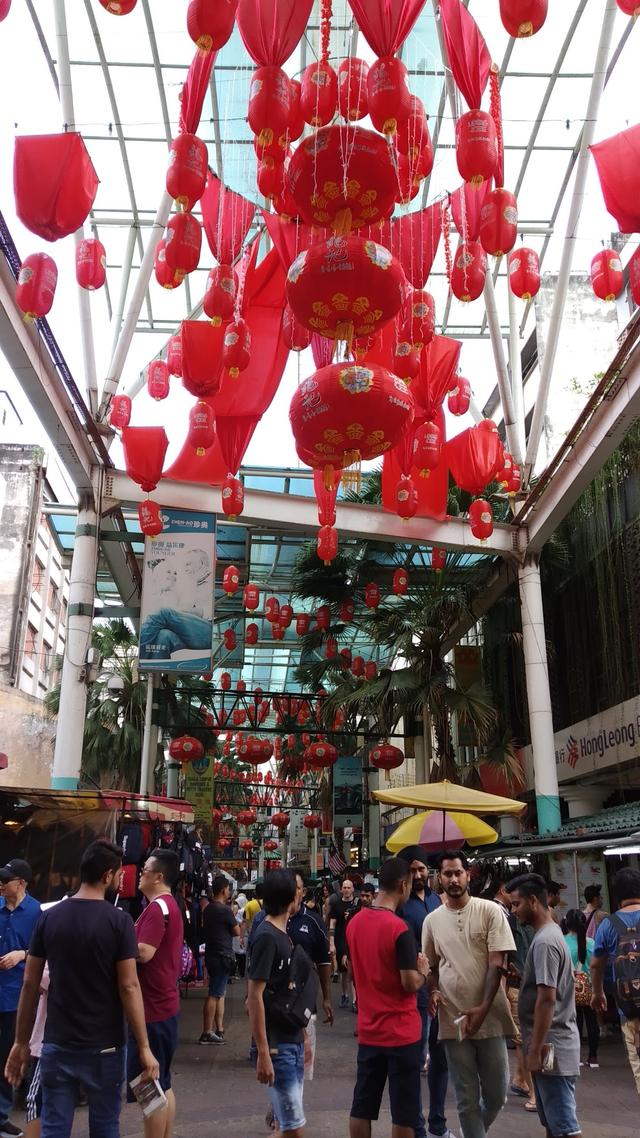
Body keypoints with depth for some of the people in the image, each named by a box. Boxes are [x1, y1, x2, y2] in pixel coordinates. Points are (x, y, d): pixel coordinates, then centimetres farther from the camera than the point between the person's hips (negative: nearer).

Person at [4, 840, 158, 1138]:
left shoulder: (49, 917, -1)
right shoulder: (118, 920, -13)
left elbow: (30, 983, 2)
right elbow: (128, 987, -14)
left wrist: (21, 1042, 11)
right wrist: (144, 1047, -8)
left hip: (57, 1045, 3)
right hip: (103, 1047, -3)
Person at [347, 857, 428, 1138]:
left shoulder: (354, 923, 2)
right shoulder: (399, 928, -21)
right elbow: (410, 984, -20)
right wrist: (422, 970, 0)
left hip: (368, 1030, 6)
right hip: (400, 1032, -6)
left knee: (362, 1105, 14)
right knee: (404, 1111, 7)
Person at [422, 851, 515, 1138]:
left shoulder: (490, 911, -5)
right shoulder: (432, 920, 4)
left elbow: (497, 963, -8)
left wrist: (483, 1008, -15)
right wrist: (433, 991, -6)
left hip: (489, 1017, -1)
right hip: (453, 1019, 1)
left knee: (497, 1095, 10)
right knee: (467, 1098, 7)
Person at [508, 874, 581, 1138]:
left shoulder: (544, 941, -20)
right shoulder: (550, 934, 12)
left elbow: (546, 999, -23)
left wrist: (535, 1050, -20)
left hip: (551, 1048, -10)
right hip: (552, 1044, 10)